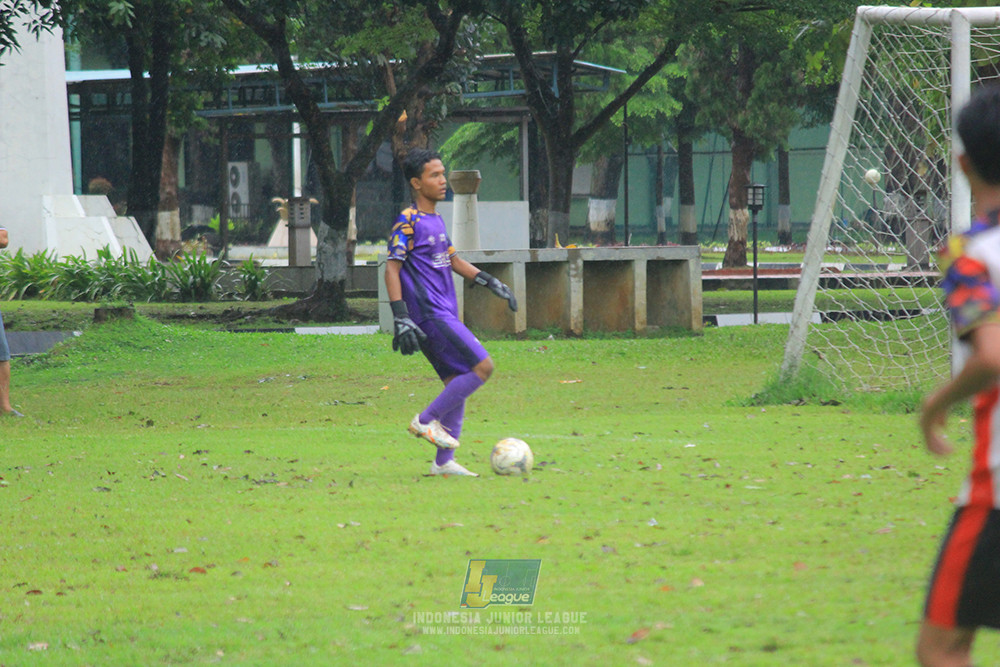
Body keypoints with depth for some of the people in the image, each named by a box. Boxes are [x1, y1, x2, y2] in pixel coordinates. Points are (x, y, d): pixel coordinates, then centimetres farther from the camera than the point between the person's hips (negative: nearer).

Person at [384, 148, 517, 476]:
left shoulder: (436, 220, 17)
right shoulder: (409, 222, -10)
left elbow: (453, 260, 29)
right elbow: (392, 268, -14)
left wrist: (492, 283, 25)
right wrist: (401, 318, -22)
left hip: (445, 316, 9)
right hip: (430, 316, -9)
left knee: (458, 382, 7)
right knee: (483, 366, -14)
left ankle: (444, 462, 9)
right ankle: (426, 419, -6)